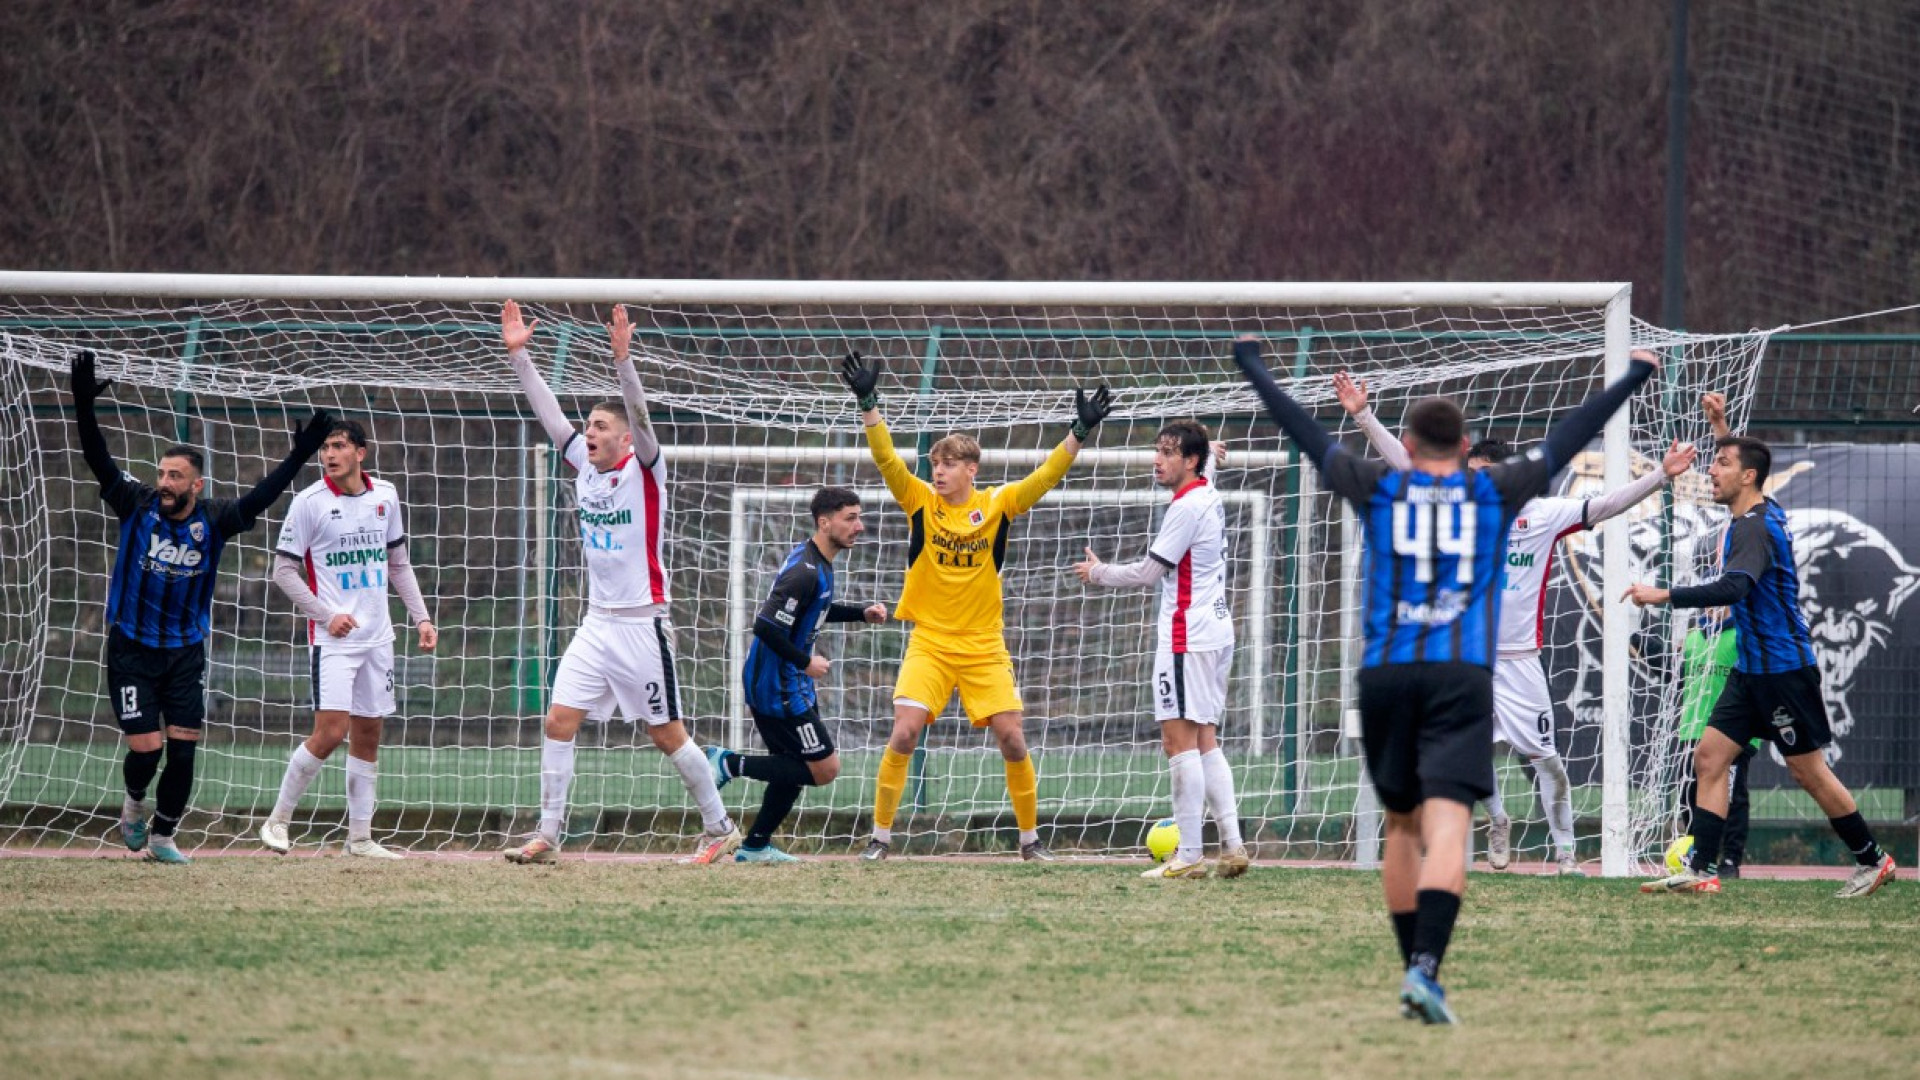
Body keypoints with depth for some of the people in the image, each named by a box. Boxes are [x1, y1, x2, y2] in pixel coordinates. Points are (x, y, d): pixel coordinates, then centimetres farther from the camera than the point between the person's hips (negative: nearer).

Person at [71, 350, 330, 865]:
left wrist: (300, 454, -18)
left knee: (183, 750, -3)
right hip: (131, 648, -2)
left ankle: (162, 836, 16)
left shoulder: (214, 521, -5)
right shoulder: (136, 505, -8)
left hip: (186, 652, 2)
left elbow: (261, 497, -8)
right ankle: (134, 801, 28)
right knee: (146, 748, -6)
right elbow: (99, 460, -15)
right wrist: (83, 406, -28)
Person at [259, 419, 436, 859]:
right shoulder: (309, 502, -8)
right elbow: (284, 570, -5)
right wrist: (327, 615, -14)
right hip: (332, 639, -5)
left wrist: (420, 617, 10)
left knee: (367, 735, 7)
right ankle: (278, 819, 0)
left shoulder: (385, 496, 7)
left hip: (377, 637, 5)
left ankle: (360, 836, 13)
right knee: (330, 733, -15)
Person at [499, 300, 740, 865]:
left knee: (667, 734, 1)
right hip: (597, 623, 6)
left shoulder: (643, 469, -8)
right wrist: (517, 354, -2)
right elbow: (548, 412, 5)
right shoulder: (585, 464, 7)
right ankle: (547, 834, -3)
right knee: (559, 720, -5)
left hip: (641, 623, -6)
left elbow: (640, 417, -24)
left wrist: (622, 360, -37)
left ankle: (720, 829, 14)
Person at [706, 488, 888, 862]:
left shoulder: (814, 561, 9)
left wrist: (862, 613, 16)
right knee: (824, 768, -6)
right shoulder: (806, 572, -23)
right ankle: (730, 764, -4)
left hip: (787, 684, 10)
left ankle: (756, 846, 23)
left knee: (795, 767, 18)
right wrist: (805, 662, -17)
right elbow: (766, 626, -28)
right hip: (778, 687, -10)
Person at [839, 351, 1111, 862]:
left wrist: (1079, 432, -18)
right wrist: (868, 404, -25)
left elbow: (1045, 476, -7)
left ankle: (1030, 838, 14)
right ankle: (881, 836, -1)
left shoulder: (997, 506, -1)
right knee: (903, 734, -13)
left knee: (1012, 740, -2)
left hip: (984, 647, 1)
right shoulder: (920, 501, -3)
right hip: (929, 643, -1)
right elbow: (886, 458, -13)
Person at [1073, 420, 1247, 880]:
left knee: (1180, 738, -8)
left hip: (1187, 636, -10)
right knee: (1205, 739, 12)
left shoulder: (1187, 508, -15)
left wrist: (1098, 573, 3)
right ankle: (1231, 845, 6)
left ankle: (1188, 855, -10)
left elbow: (1149, 571, -10)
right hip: (1216, 630, 10)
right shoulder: (1211, 499, 13)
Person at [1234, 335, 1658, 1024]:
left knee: (1403, 826, 16)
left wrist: (1252, 366, 33)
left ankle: (1413, 971, 17)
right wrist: (1633, 375, 32)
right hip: (1462, 676, -2)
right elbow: (1569, 437, 19)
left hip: (1385, 675, 2)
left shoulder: (1378, 489, 10)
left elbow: (1303, 431, 19)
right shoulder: (1494, 493, 9)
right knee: (1447, 828, -13)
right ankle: (1425, 967, -31)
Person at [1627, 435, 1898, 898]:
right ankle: (1701, 871, -4)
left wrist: (1663, 596, -40)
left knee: (1808, 771, 2)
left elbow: (1733, 588, -38)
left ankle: (1872, 860, 16)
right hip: (1752, 668, 9)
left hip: (1783, 666, -9)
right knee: (1709, 757, 0)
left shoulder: (1755, 528, -20)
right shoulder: (1765, 513, 8)